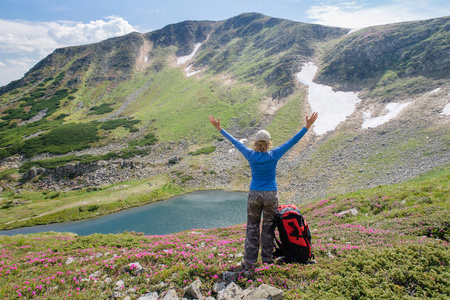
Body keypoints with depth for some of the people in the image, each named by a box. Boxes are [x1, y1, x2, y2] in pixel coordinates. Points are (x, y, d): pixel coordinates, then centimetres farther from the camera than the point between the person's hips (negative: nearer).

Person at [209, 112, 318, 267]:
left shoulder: (251, 155, -10)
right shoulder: (274, 155, -12)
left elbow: (235, 142, 0)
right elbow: (293, 141, -7)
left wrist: (219, 128, 10)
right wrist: (307, 126, -2)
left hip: (254, 195, 1)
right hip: (271, 196, 0)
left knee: (252, 227, 12)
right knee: (268, 227, 14)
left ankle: (249, 260, 17)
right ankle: (267, 258, 25)